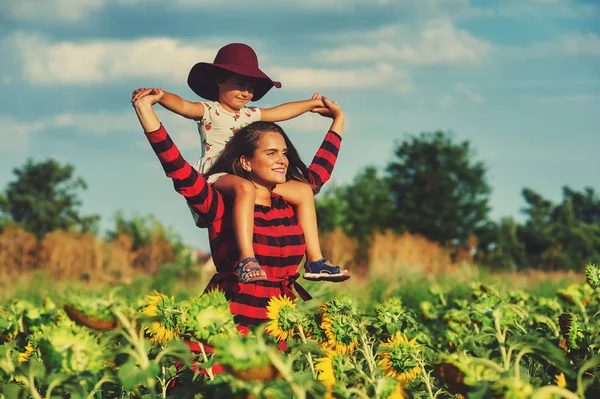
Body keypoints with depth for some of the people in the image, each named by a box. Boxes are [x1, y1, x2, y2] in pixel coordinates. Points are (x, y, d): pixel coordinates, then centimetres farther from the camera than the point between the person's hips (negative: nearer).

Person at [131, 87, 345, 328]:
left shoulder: (290, 205, 13)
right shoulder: (222, 206, -2)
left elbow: (320, 169, 31)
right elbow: (180, 172, -14)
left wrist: (338, 119, 40)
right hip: (232, 316, -5)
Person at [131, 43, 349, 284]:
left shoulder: (248, 115, 22)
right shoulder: (209, 111, 0)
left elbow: (280, 112, 37)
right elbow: (183, 106, -19)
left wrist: (311, 104, 45)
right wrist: (159, 95, -39)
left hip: (251, 179, 8)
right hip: (217, 178, -8)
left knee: (303, 190, 4)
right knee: (244, 188, -43)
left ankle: (314, 261, 0)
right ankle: (247, 260, -54)